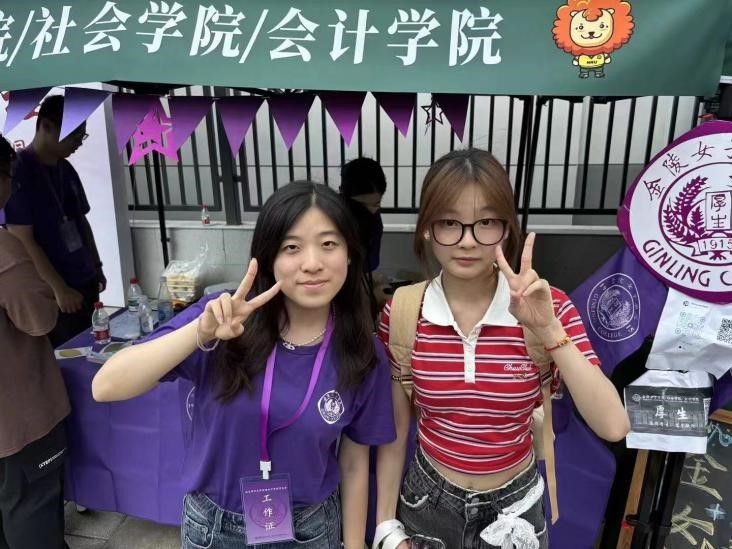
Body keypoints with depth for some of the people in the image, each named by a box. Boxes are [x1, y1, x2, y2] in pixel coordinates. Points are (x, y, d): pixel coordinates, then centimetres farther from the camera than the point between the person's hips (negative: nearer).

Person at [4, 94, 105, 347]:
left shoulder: (66, 169, 8)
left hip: (85, 283, 7)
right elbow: (23, 241, -16)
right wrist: (59, 288, -16)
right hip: (52, 293, -7)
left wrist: (97, 266, 15)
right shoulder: (17, 170, -14)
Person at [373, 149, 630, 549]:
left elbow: (613, 427, -22)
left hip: (515, 506, 0)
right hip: (426, 500, 0)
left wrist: (547, 329, -31)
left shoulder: (547, 307, -15)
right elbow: (395, 430, -5)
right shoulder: (401, 313, -14)